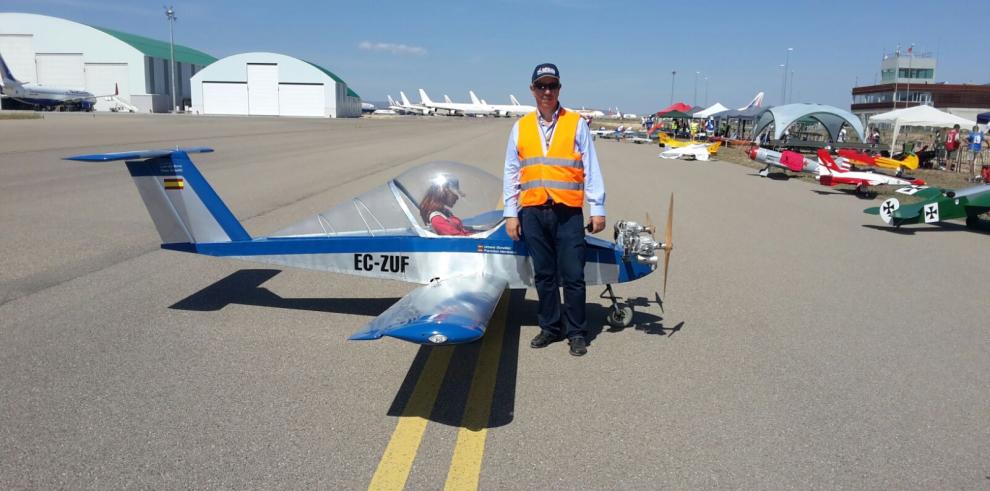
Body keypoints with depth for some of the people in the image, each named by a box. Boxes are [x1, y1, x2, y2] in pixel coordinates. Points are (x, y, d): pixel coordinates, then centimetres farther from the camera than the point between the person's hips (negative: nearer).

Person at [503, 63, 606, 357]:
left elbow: (591, 170, 4)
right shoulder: (521, 127, 11)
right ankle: (550, 327, 24)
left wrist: (597, 209, 0)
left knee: (572, 275, 0)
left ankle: (576, 332, 14)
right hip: (533, 212, 2)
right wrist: (510, 213, 7)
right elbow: (511, 173, 12)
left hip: (568, 212, -2)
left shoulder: (576, 124, 5)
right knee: (543, 275, 10)